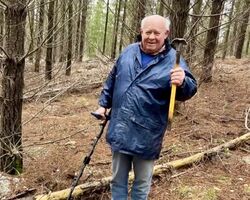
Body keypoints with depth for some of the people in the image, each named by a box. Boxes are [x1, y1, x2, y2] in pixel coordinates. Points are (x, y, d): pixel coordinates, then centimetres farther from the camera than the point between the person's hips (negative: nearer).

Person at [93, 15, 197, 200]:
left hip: (146, 136, -3)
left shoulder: (173, 60, -8)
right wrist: (104, 104, 16)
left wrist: (182, 82, -38)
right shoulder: (128, 52, 4)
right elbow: (112, 80, 16)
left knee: (142, 183, 15)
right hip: (120, 130, 4)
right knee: (118, 179, 19)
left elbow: (189, 90, -16)